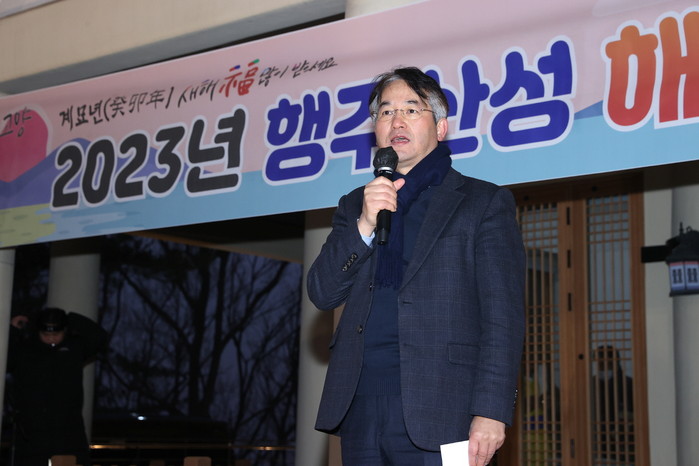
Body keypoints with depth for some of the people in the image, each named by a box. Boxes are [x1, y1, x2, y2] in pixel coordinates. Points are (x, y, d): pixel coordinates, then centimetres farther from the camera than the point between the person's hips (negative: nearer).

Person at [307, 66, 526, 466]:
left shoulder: (485, 202, 6)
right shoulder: (355, 205, 20)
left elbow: (503, 318, -2)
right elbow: (323, 294, 9)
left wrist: (491, 411, -13)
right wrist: (364, 226, -6)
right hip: (359, 406, 4)